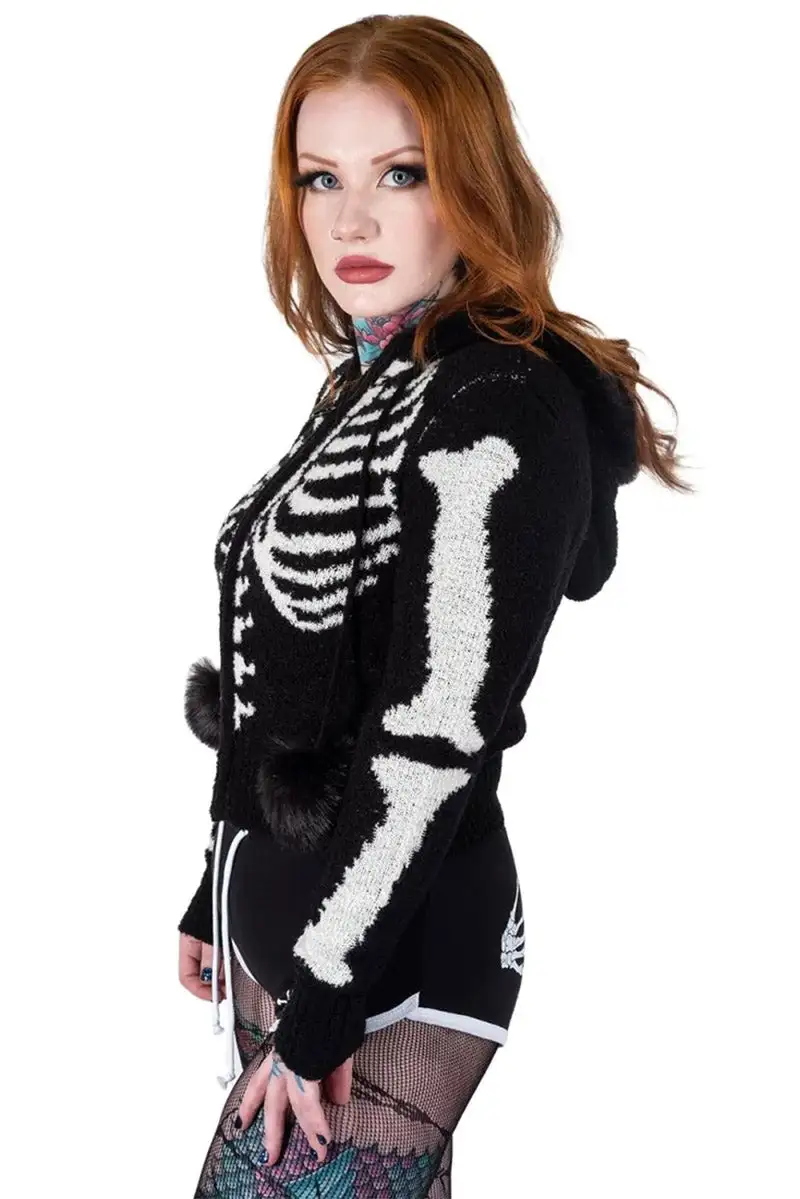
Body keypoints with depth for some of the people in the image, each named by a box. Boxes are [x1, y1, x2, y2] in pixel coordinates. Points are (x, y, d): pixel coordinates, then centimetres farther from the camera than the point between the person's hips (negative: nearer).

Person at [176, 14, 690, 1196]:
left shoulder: (501, 411, -17)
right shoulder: (372, 386, 11)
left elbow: (436, 744, -21)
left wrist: (325, 1004, -19)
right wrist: (221, 897, 17)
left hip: (387, 961, -8)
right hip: (286, 920, 8)